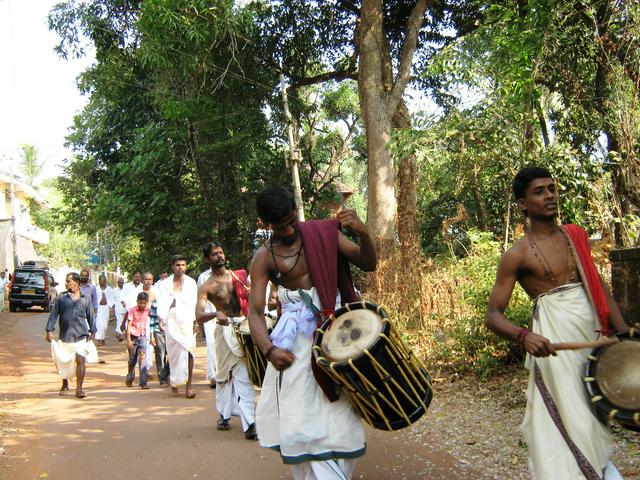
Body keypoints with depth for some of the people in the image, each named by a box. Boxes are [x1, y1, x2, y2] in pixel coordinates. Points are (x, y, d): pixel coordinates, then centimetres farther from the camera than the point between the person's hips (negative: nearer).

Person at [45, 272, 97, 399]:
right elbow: (53, 314, 4)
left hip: (81, 336, -1)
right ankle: (65, 384, 35)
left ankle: (79, 388, -7)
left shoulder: (86, 299, 8)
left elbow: (91, 316, 14)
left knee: (81, 360, -12)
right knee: (63, 362, 12)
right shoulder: (61, 298, 6)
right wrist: (49, 330, -4)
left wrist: (92, 331, 13)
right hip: (64, 336, 1)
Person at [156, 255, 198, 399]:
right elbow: (162, 302, 2)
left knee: (188, 352, -11)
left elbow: (194, 303, 7)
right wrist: (161, 318, -14)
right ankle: (174, 383, 15)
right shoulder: (165, 283, 11)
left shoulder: (191, 282, 12)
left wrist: (195, 321, -3)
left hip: (187, 321, 0)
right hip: (171, 321, 0)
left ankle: (188, 386, -11)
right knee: (173, 353, -1)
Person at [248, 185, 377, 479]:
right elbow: (255, 311, -6)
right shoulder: (264, 257, -2)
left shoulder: (323, 232, 0)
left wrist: (363, 233, -18)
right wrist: (269, 349, -24)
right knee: (304, 420, -3)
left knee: (338, 416, 3)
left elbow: (368, 264, 3)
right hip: (296, 338, 0)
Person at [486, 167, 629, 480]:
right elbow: (493, 315, -9)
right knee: (569, 420, -6)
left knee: (591, 415, 15)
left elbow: (599, 288, 14)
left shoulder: (576, 236, 9)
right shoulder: (517, 256, -8)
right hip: (554, 342, -6)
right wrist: (523, 336, -28)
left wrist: (624, 334, 6)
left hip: (593, 333, 6)